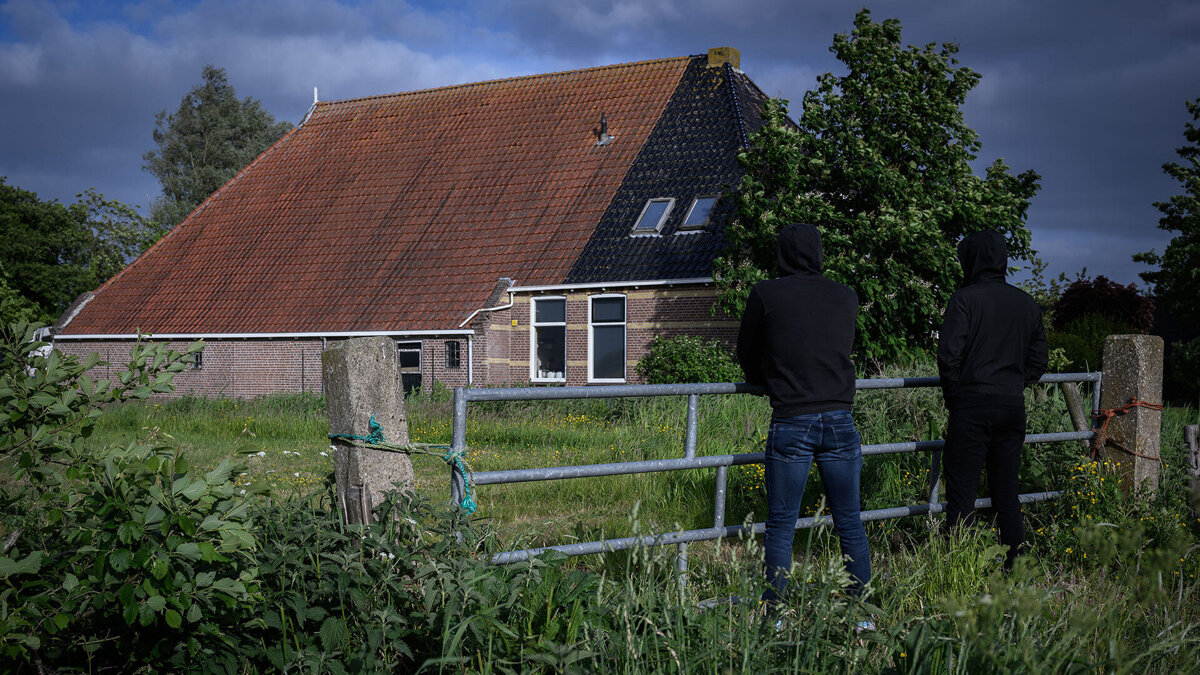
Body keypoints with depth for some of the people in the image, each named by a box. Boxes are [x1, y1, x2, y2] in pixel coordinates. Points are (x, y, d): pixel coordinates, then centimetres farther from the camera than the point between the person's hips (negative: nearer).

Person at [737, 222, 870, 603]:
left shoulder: (765, 295, 0)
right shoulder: (847, 298, 9)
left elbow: (746, 355, 12)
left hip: (790, 424, -3)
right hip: (840, 420, 3)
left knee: (780, 527, 5)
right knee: (850, 524, 11)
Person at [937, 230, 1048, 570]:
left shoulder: (966, 299, -8)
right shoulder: (1027, 303, 12)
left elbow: (949, 354, -13)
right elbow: (1038, 360, 15)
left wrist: (954, 397, -1)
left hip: (972, 406, -6)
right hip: (1013, 405, 6)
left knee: (961, 490, -2)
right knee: (1006, 489, 13)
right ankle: (1012, 565, 17)